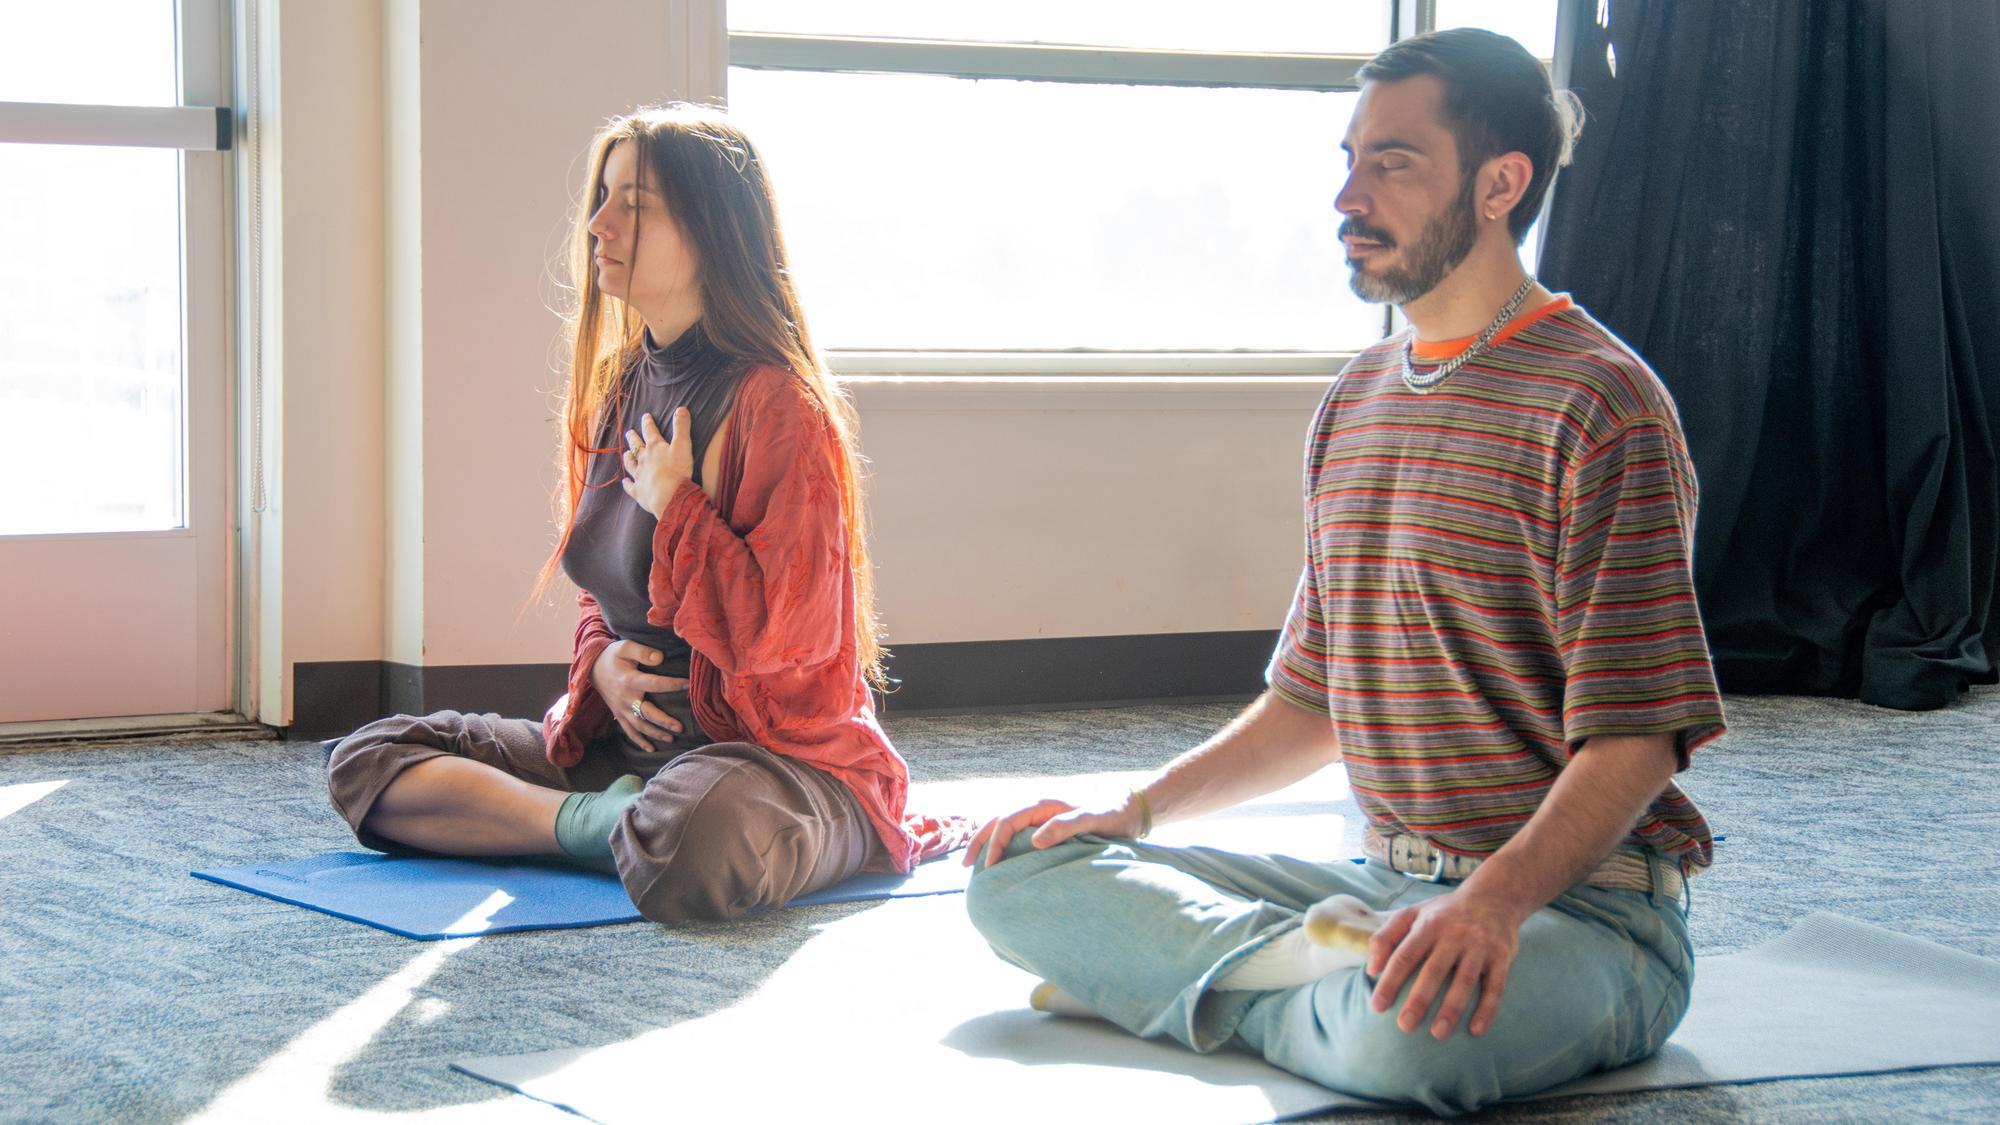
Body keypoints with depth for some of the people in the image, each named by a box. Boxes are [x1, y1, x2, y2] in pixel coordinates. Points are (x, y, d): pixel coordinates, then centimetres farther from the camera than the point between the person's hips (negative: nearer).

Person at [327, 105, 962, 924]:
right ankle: (598, 821, -15)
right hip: (629, 739, 9)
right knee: (365, 764, -2)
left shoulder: (776, 405, -15)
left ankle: (634, 831, -11)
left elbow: (784, 635, -23)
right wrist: (603, 661, -1)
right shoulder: (619, 393, 11)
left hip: (785, 755, -9)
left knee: (687, 845, -44)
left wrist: (674, 503, -14)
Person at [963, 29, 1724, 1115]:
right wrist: (1138, 808, 9)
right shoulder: (1353, 401, 16)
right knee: (1019, 874, -4)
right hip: (1384, 888, 8)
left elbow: (1632, 742, -16)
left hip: (1576, 896, -8)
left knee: (1410, 1033, -41)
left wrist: (1493, 901, -32)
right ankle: (1324, 961, -18)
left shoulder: (1594, 403, -10)